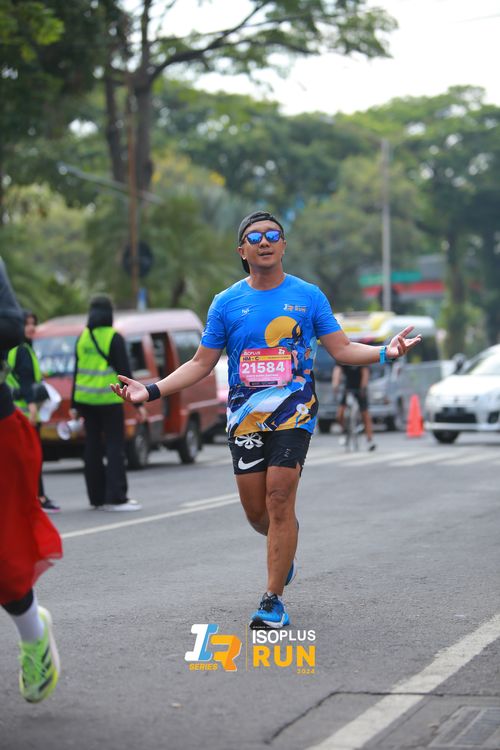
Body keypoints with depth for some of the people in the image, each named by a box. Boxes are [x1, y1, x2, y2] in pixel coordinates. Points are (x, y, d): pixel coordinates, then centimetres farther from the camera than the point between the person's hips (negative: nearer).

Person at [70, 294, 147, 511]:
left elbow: (76, 373, 12)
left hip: (86, 400, 5)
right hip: (109, 400, -5)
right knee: (115, 446, -3)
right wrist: (138, 403, -7)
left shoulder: (82, 338, 8)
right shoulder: (114, 338, -8)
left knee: (93, 447, 9)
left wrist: (74, 404, 17)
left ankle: (97, 497, 11)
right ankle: (116, 497, -10)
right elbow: (125, 372, -10)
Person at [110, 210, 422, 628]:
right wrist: (152, 391, 0)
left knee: (279, 500, -13)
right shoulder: (227, 303, 5)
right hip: (245, 417, 2)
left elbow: (342, 349, 3)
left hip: (293, 413, -2)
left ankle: (274, 600, -5)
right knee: (256, 511, 3)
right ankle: (285, 549, 39)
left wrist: (385, 352, -15)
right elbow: (201, 364, 9)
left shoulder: (308, 296, 3)